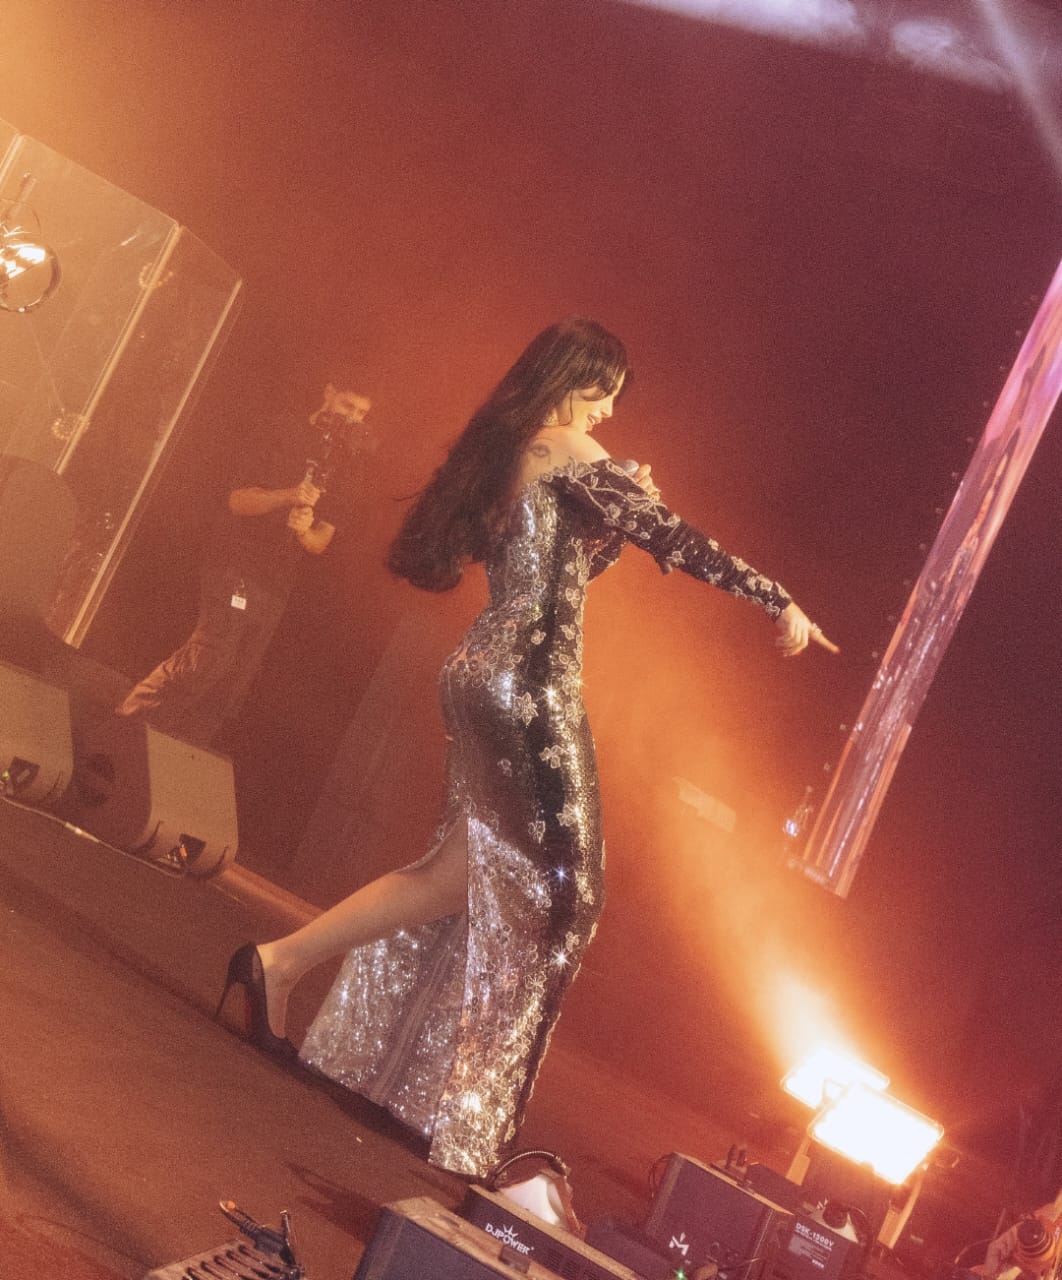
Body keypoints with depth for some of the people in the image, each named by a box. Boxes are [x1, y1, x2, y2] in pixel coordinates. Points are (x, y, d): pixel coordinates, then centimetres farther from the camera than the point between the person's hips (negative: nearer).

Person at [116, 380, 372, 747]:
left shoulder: (342, 475, 16)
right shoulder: (287, 438, 1)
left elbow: (322, 542, 11)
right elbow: (238, 500, -5)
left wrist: (305, 532, -13)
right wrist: (288, 496, -23)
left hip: (275, 589, 6)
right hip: (236, 565, -6)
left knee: (231, 689, 4)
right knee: (211, 652, -25)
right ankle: (132, 718, -19)